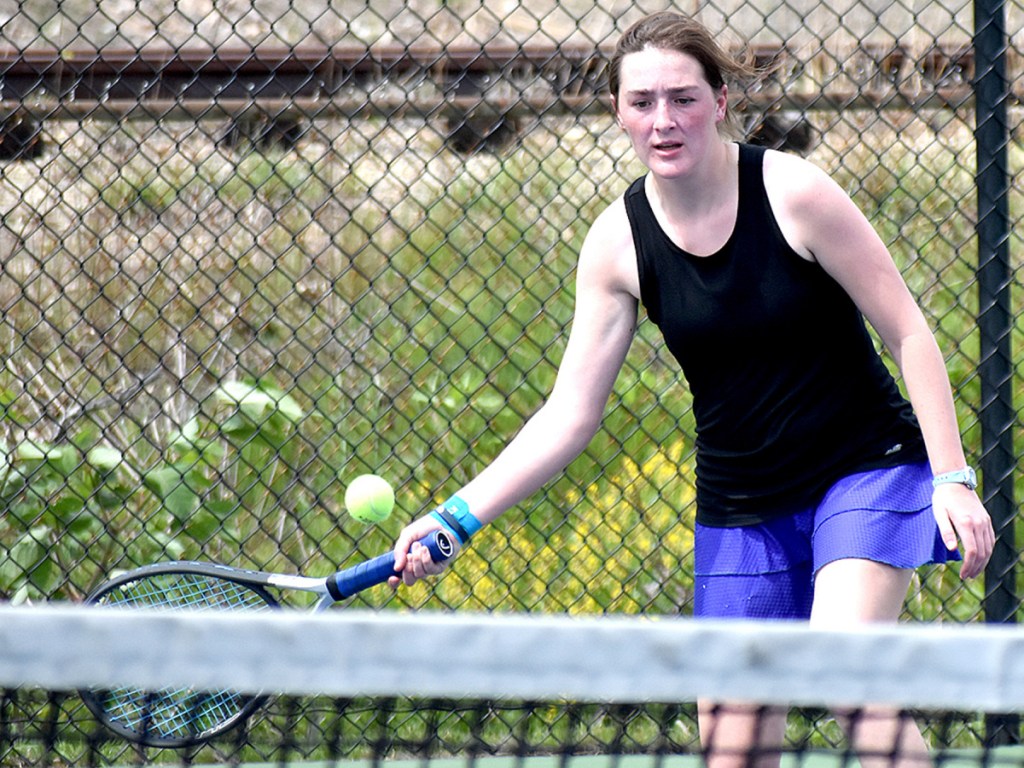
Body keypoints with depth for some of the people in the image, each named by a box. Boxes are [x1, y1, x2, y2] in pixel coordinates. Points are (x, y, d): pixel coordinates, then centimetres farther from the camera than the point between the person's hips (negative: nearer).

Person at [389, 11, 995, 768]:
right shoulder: (618, 243, -4)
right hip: (739, 506, 4)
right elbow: (570, 414, -3)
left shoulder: (792, 193, -15)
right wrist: (458, 517, -12)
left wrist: (953, 478, -15)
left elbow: (910, 333, -9)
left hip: (865, 469, -4)